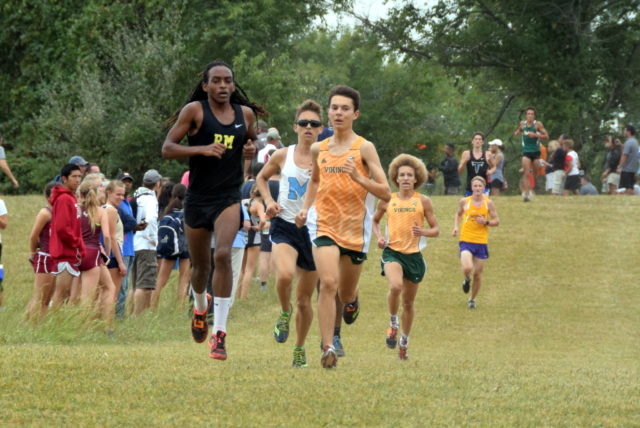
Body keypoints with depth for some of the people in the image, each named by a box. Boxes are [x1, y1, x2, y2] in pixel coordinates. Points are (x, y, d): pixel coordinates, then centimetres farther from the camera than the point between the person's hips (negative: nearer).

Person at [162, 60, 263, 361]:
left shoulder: (245, 114, 6)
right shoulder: (195, 110, -5)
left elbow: (252, 140, 26)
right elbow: (167, 149, -8)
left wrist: (252, 150, 2)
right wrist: (202, 149, -22)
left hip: (229, 197, 0)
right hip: (198, 198, 0)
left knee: (223, 254, -21)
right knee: (200, 264, 12)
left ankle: (219, 332, -18)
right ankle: (200, 306, 47)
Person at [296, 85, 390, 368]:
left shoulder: (364, 148, -5)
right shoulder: (318, 149, 7)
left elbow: (385, 193, -8)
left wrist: (358, 178, -23)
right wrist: (305, 208, 12)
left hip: (355, 227, -1)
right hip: (323, 224, 1)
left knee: (346, 295, 11)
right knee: (328, 283, -20)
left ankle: (351, 301, 50)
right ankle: (328, 348, -20)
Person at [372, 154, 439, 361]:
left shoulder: (423, 201, 1)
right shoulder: (387, 200, 4)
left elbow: (436, 230, 4)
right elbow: (375, 221, 21)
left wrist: (423, 231, -17)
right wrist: (379, 236, 2)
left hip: (414, 255, 1)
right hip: (392, 252, -1)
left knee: (408, 302, 10)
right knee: (396, 286, -31)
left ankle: (404, 342, 30)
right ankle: (393, 323, -5)